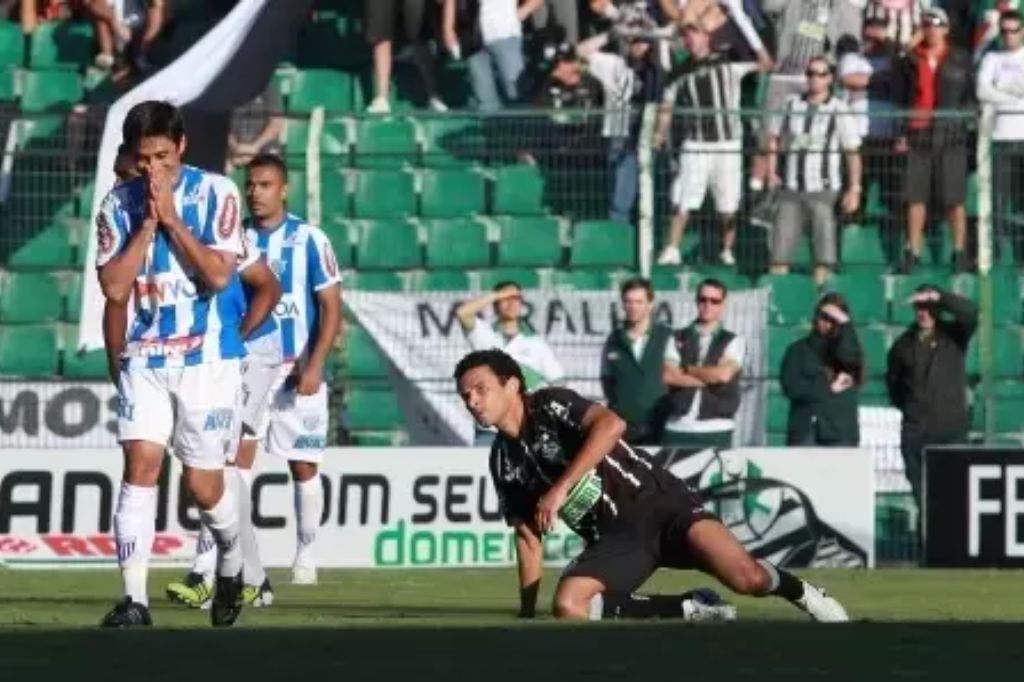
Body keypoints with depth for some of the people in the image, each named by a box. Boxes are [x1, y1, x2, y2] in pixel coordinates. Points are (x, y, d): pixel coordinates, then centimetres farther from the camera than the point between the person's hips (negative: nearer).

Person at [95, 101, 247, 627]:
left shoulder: (216, 193, -5)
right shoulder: (118, 204, 2)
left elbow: (219, 274, -14)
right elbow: (114, 288, -5)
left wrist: (171, 219, -16)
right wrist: (147, 224, -11)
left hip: (207, 359, -2)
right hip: (144, 358, 2)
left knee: (202, 483, 3)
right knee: (140, 464, -13)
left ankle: (232, 564, 34)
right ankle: (134, 599, -15)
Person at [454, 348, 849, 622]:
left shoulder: (551, 406, -7)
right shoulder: (503, 462, 11)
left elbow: (611, 424, -27)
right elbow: (529, 537, 19)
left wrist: (560, 489, -30)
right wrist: (526, 617, 14)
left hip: (655, 502, -5)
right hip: (612, 539, 5)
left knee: (746, 578, -26)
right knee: (568, 606, -27)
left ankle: (799, 593, 11)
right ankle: (692, 612, -10)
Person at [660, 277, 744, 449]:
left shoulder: (733, 342, 8)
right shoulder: (677, 339, 12)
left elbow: (724, 374, -9)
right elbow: (668, 376, -3)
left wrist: (688, 370, 2)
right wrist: (708, 379, -6)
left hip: (716, 430, -1)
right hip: (677, 428, 1)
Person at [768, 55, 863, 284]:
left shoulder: (839, 110, -3)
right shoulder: (792, 105, 8)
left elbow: (853, 153, -3)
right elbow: (775, 138, 20)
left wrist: (854, 189, -7)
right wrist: (771, 171, 9)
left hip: (823, 189, -3)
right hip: (791, 188, 3)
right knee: (782, 238, 1)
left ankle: (821, 281, -1)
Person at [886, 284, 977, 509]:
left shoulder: (954, 335, 2)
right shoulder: (905, 343, 10)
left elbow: (970, 312, -18)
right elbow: (893, 379, 23)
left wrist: (939, 297, -26)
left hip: (951, 427, -3)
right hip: (915, 430, 3)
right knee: (922, 491, 4)